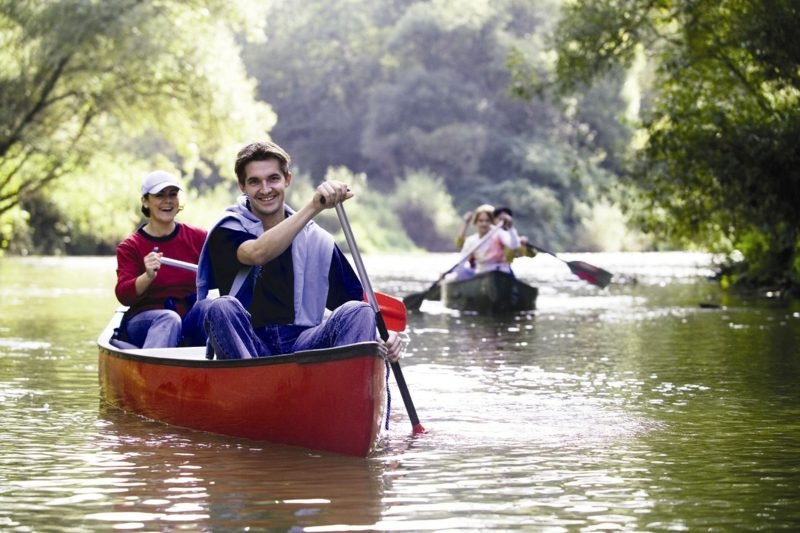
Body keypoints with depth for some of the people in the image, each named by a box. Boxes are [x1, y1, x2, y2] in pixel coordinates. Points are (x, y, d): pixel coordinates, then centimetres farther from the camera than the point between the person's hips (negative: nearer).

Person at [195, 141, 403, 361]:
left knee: (357, 312, -20)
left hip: (304, 345, 3)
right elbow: (258, 253, -22)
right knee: (222, 307, -30)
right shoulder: (227, 231, 2)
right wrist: (313, 207, -30)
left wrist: (382, 337, -12)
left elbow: (358, 304, 10)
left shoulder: (317, 240, 11)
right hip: (243, 348, -2)